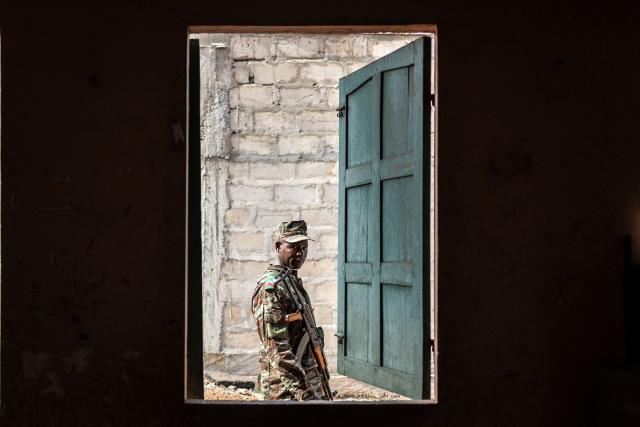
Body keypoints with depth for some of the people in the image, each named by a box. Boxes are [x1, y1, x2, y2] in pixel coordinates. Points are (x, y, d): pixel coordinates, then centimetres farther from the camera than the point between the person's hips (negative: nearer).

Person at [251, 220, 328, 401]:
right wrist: (304, 392, -27)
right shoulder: (270, 288, -15)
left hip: (307, 383, 9)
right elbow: (277, 349, -22)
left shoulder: (294, 281, 15)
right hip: (285, 391, -9)